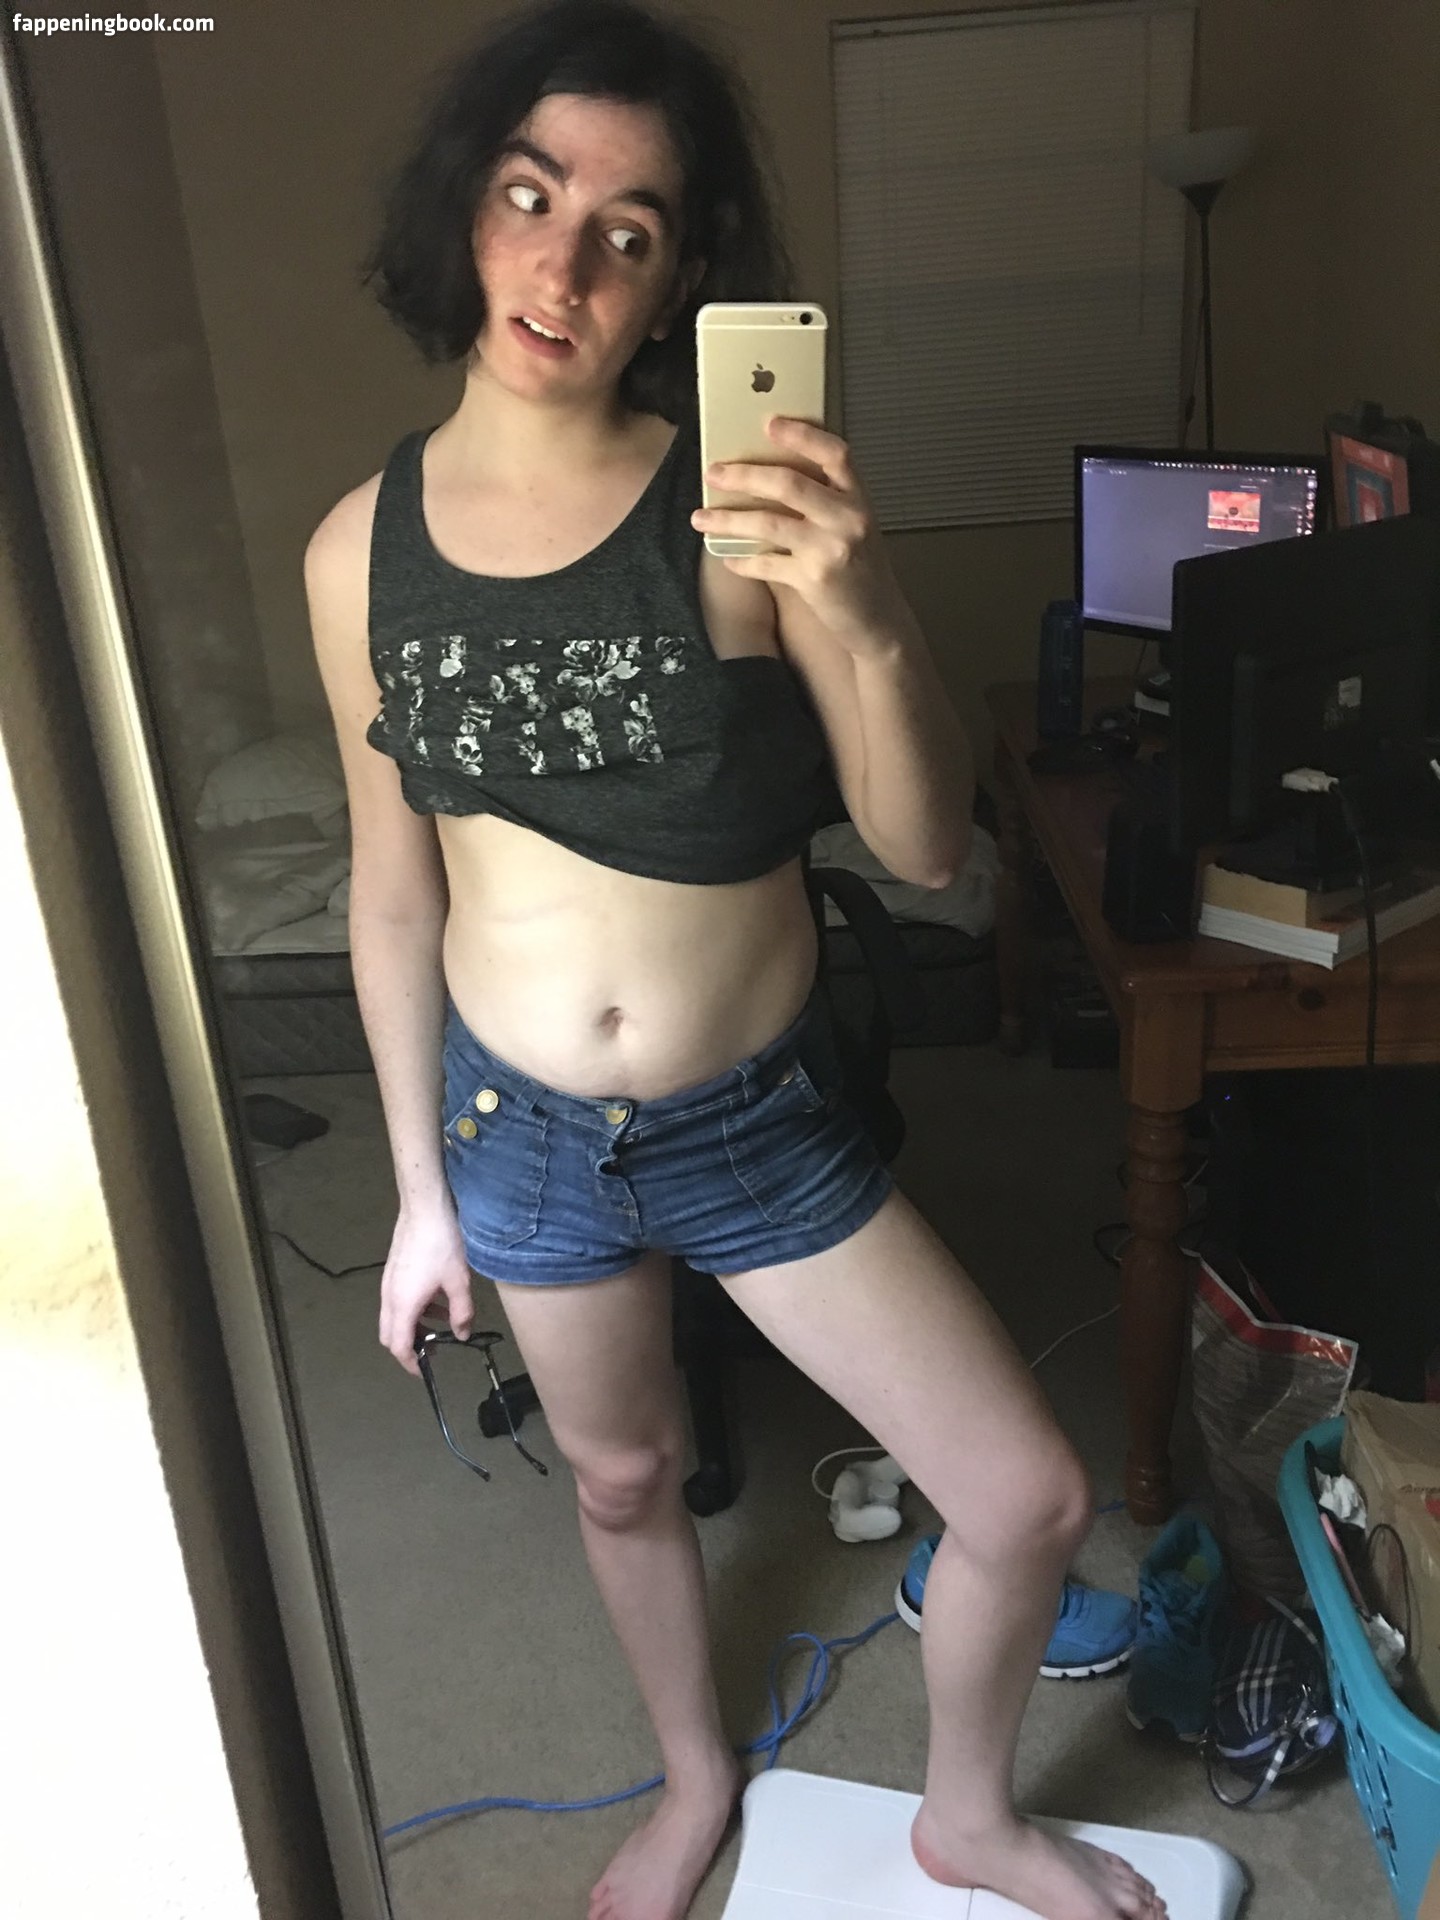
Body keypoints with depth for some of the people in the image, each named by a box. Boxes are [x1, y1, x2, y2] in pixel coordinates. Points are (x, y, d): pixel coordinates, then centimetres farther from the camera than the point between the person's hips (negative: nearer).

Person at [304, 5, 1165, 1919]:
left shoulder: (747, 500, -15)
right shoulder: (365, 546, -7)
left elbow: (924, 844, -16)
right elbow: (394, 893, 2)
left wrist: (869, 625, -36)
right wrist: (421, 1187, 7)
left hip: (761, 1118, -1)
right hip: (521, 1128, 2)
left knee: (1029, 1499, 2)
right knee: (623, 1476, 23)